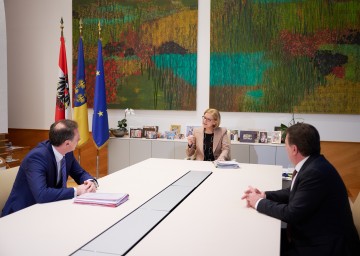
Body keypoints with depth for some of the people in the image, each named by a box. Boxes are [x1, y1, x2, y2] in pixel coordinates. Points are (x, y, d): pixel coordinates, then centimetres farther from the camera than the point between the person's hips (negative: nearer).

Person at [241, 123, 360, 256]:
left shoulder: (316, 172, -28)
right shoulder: (311, 165, 2)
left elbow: (291, 214, -25)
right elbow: (293, 192, 14)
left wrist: (259, 202, -11)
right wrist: (264, 195, -1)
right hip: (312, 236, 8)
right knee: (264, 242, 5)